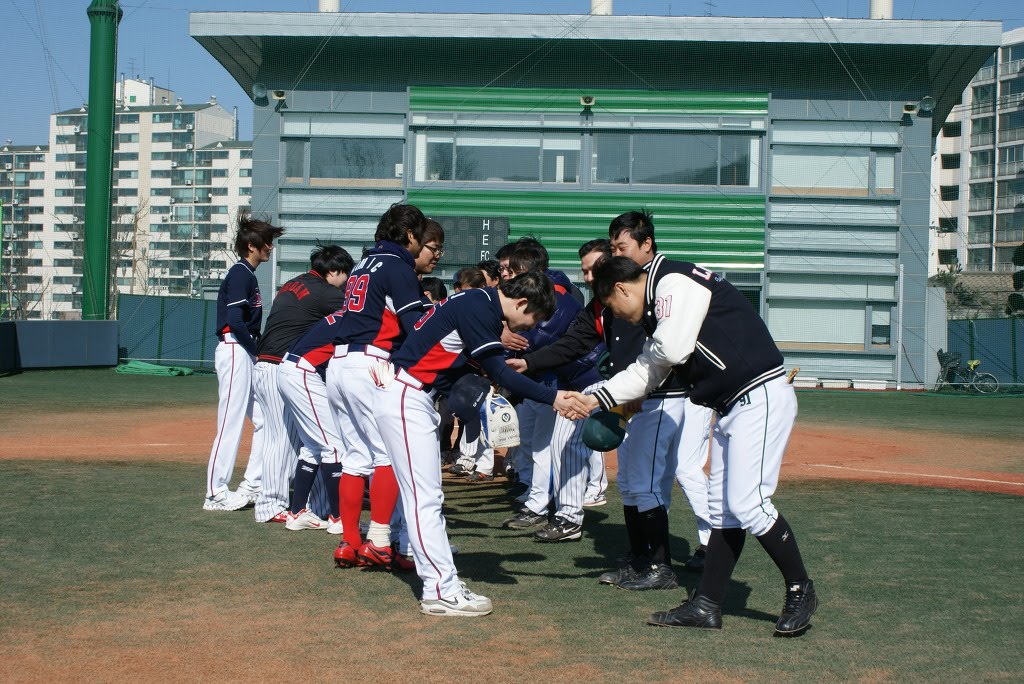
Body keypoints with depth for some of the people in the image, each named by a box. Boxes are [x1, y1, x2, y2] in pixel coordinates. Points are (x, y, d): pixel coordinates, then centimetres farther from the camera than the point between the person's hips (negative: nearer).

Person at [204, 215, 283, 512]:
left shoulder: (247, 274, 17)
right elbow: (235, 321, -20)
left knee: (265, 420, 11)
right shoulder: (240, 274, -11)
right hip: (235, 351, -10)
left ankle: (252, 486, 17)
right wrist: (258, 352, -14)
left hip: (247, 353, 10)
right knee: (231, 422, -7)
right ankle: (216, 494, -2)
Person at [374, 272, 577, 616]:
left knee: (426, 493, 14)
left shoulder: (482, 304, 12)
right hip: (405, 397, -11)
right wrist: (552, 397, -20)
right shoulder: (478, 306, -17)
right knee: (425, 495, -9)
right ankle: (441, 592, -7)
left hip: (415, 398, 11)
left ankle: (439, 576, 20)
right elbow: (498, 373, -20)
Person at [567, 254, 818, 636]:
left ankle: (800, 591, 2)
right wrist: (596, 400, 17)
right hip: (730, 407, 10)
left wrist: (655, 340, 2)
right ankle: (706, 605, 14)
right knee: (723, 507, 10)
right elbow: (645, 371, 22)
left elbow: (670, 351, -20)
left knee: (747, 502, -13)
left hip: (761, 397, -10)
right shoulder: (657, 307, 19)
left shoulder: (675, 282, -12)